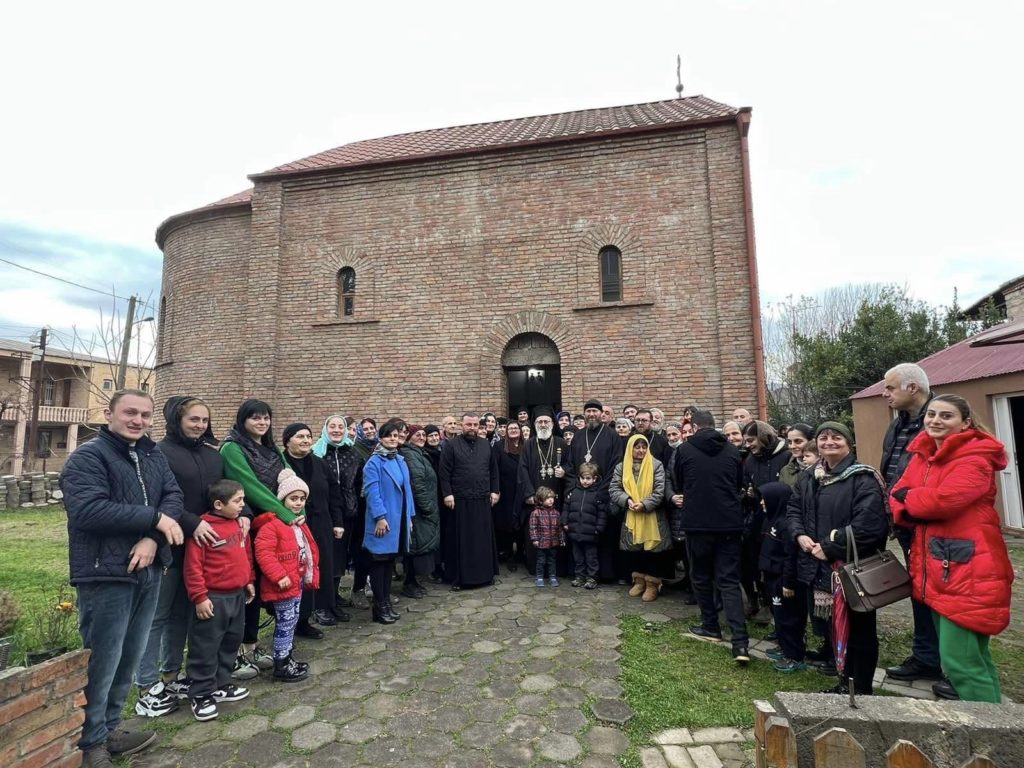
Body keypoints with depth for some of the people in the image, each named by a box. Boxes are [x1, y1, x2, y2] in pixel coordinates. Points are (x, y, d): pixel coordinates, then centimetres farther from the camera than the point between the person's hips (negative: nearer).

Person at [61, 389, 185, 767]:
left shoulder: (154, 454, 10)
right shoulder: (87, 456, -10)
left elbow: (173, 495, 1)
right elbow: (88, 510, -24)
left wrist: (152, 539, -15)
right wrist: (155, 518, -19)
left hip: (148, 572, 7)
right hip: (106, 575, -7)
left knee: (128, 659, 18)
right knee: (101, 662, 4)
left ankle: (108, 728, 34)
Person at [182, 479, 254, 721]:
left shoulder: (240, 524, 5)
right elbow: (193, 566, -17)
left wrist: (249, 581, 16)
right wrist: (199, 597, -16)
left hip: (237, 596, 8)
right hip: (214, 598, -8)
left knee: (230, 644, 19)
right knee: (206, 648, 5)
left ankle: (222, 685, 35)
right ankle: (201, 694, 20)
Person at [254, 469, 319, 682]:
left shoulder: (300, 523, 11)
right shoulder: (271, 524, -19)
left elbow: (309, 549, 21)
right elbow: (263, 553, -25)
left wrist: (311, 573, 19)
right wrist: (279, 576, -28)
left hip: (297, 581, 9)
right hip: (283, 583, -9)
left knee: (292, 622, 18)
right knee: (285, 624, 0)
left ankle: (287, 658, 32)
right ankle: (281, 666, 13)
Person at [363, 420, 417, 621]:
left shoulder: (401, 461, 12)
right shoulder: (374, 462, -9)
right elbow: (372, 491, -16)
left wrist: (409, 516, 11)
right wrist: (380, 517, -21)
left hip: (399, 520, 7)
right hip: (383, 519, -7)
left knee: (390, 561, 14)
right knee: (379, 562, 1)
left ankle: (387, 602, 24)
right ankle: (379, 606, 10)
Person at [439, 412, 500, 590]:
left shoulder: (486, 445, 10)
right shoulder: (451, 445, -2)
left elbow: (494, 470, 13)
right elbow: (444, 472, -6)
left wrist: (494, 491, 7)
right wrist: (447, 494, -12)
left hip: (483, 500, 4)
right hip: (460, 500, -3)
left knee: (484, 537, 10)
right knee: (461, 539, 5)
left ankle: (486, 573, 23)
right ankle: (459, 577, 14)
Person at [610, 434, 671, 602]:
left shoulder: (656, 465, -4)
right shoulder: (621, 467, 4)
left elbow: (660, 490, -10)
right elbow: (613, 489, 0)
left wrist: (645, 504, -21)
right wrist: (627, 500, -18)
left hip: (652, 517, -3)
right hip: (630, 518, 3)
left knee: (652, 549, 0)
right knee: (634, 549, 11)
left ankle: (652, 584, 15)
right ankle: (639, 580, 27)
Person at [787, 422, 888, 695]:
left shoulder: (863, 478, -14)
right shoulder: (808, 479, 10)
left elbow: (867, 523, -23)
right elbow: (793, 508, 16)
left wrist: (830, 548, -19)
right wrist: (800, 535, -3)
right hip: (823, 567, 7)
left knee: (858, 629, 6)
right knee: (836, 626, 18)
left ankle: (862, 690, 22)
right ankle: (846, 682, 34)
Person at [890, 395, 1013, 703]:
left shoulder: (975, 458, -12)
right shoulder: (922, 455, 12)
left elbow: (943, 499, -26)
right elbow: (899, 499, 7)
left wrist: (909, 497, -7)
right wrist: (915, 507, -15)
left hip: (968, 572, -8)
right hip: (936, 571, 8)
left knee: (959, 660, -8)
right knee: (974, 655, 20)